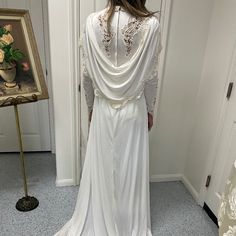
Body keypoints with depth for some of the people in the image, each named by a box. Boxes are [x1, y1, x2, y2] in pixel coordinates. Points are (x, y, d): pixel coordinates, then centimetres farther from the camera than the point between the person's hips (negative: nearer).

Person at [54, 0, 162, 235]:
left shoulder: (93, 21, -7)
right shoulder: (151, 24, -11)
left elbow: (87, 74, -4)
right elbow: (151, 77, -7)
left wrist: (91, 106, 11)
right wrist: (150, 110, 7)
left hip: (103, 109, 1)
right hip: (134, 110, -1)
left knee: (100, 167, 19)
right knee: (130, 169, 17)